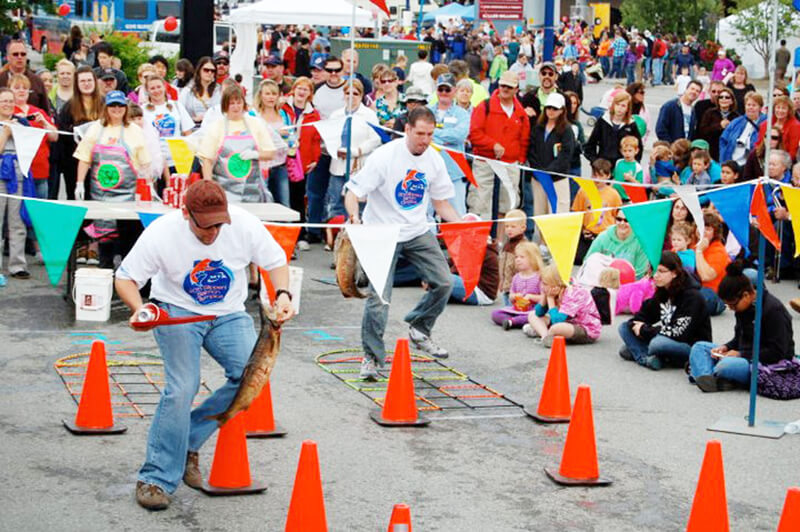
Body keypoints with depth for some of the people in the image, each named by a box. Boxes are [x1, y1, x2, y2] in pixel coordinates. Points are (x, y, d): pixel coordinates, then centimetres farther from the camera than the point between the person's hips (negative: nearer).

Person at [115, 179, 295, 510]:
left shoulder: (245, 225, -17)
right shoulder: (161, 234, -21)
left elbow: (276, 261, 0)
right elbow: (125, 278, -12)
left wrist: (282, 294, -19)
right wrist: (139, 309, -32)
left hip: (228, 313, 3)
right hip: (176, 311, -3)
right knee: (182, 387, -22)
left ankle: (188, 442, -5)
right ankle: (156, 478, -10)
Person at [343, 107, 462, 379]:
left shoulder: (434, 160, 0)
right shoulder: (384, 157, -17)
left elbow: (440, 201, 11)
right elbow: (353, 192, -16)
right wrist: (355, 217, -36)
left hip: (418, 232, 5)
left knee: (443, 282, 1)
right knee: (379, 296, -11)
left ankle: (419, 330, 26)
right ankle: (371, 357, 3)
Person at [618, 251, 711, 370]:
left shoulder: (692, 297, -17)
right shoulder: (662, 292, 8)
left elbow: (679, 333, -24)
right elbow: (642, 316, 12)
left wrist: (644, 330, -16)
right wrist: (636, 325, -14)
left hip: (692, 346, -8)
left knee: (659, 343, -40)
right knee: (625, 327, -2)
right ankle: (646, 358, -22)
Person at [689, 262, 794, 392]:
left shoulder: (774, 309, -19)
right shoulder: (743, 307, 8)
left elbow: (777, 352, -20)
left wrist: (741, 355, -20)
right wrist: (725, 347, -1)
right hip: (745, 355, 10)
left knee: (726, 366, -38)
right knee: (699, 347, 0)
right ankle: (705, 378, -25)